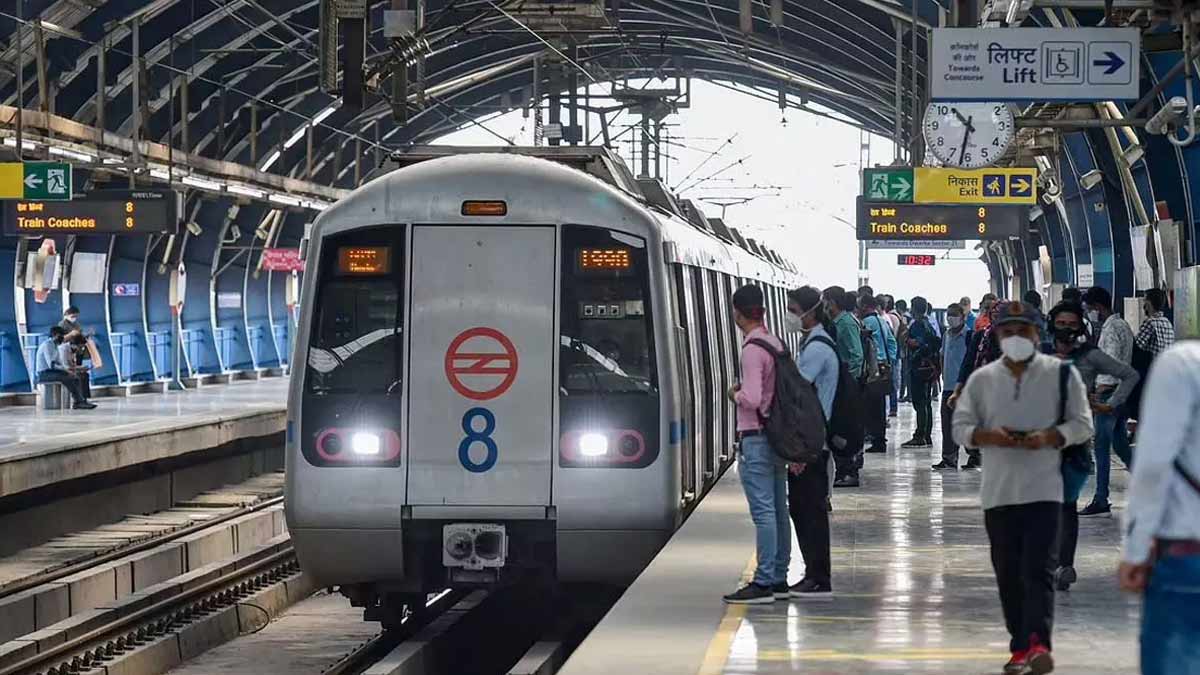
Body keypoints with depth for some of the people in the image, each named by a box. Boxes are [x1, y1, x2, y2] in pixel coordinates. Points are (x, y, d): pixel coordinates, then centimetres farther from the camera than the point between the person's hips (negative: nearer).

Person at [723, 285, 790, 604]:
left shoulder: (752, 350, -17)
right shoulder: (776, 343, 9)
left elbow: (752, 399, -24)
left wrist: (735, 395, -5)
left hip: (755, 438, -9)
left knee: (763, 512, -8)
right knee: (778, 510, 12)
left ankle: (764, 583, -8)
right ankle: (779, 578, 18)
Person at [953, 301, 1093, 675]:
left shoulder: (1061, 374, 2)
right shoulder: (982, 379, 8)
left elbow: (1082, 424, 3)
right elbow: (960, 426, 9)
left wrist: (1048, 438, -15)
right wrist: (989, 436, -12)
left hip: (1043, 489, -3)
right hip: (998, 491, 3)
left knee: (1037, 569, -14)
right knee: (1008, 573, 7)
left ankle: (1038, 643, -23)